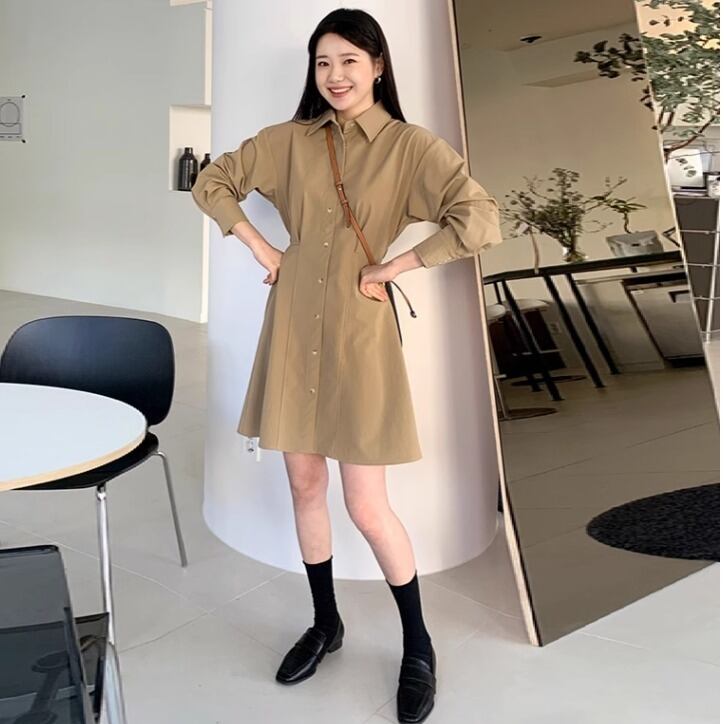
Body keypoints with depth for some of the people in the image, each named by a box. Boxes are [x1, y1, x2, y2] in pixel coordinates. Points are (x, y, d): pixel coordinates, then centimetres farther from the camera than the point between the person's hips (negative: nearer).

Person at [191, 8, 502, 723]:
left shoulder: (411, 146, -7)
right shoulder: (290, 139, 5)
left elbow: (481, 221, -20)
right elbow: (211, 182, 15)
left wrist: (392, 266, -14)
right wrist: (261, 248, 4)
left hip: (357, 334, -4)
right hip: (293, 328, 4)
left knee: (367, 507, -2)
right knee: (305, 485, 13)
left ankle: (418, 648, 21)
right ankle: (325, 624, 35)